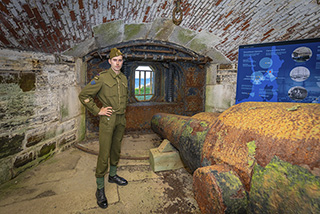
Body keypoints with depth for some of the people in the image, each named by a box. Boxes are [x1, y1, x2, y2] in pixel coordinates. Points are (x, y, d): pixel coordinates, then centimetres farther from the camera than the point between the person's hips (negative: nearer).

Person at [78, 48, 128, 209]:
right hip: (108, 119, -6)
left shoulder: (124, 78, 9)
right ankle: (100, 189, 12)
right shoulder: (102, 77, -11)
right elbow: (83, 95, -11)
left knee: (116, 150, 18)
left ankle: (113, 175, 38)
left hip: (121, 120, 6)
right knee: (104, 154, -2)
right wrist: (97, 111, -12)